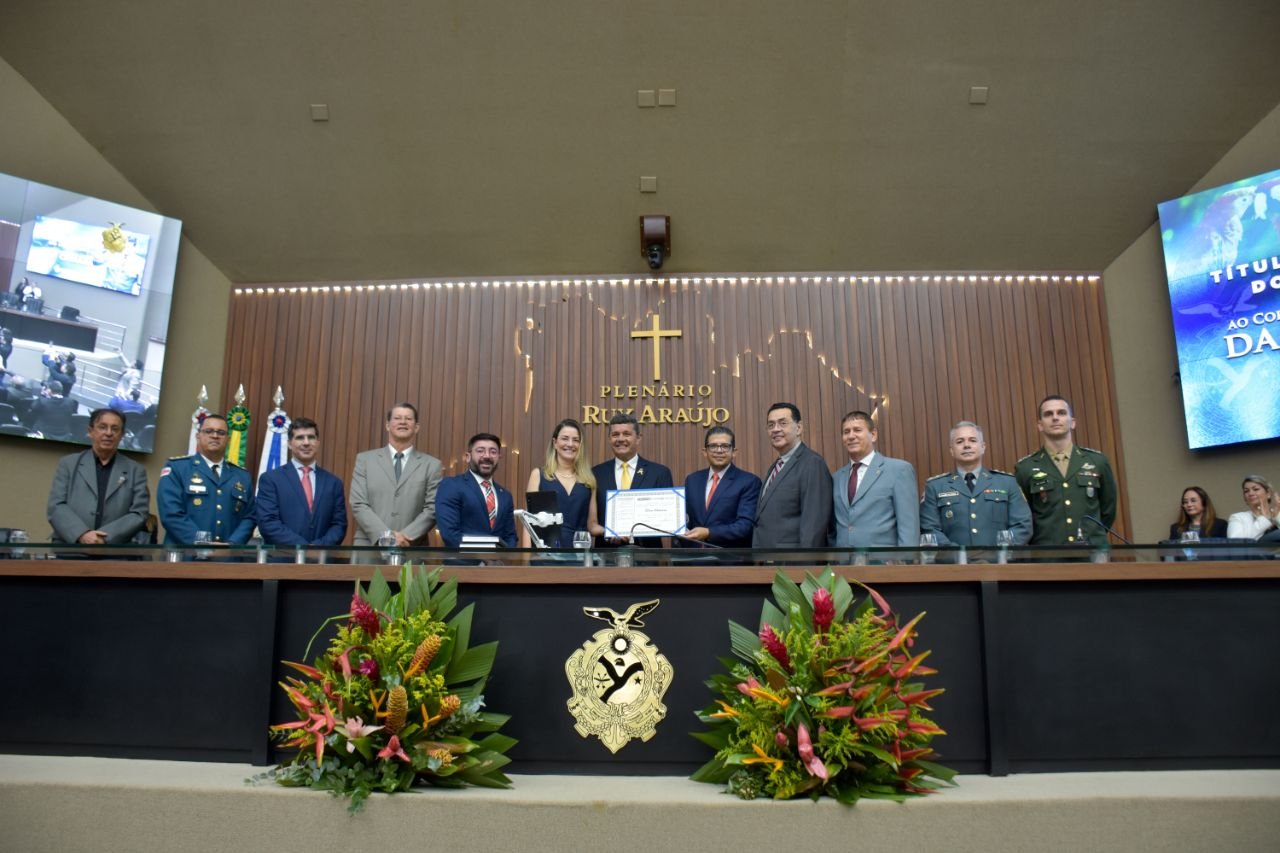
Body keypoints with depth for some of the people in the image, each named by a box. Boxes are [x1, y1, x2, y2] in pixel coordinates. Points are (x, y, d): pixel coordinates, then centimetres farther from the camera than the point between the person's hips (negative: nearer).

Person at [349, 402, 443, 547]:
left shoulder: (432, 465, 7)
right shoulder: (365, 459, 9)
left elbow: (433, 509, 0)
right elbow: (358, 504, 0)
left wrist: (407, 536, -14)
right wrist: (384, 535, -13)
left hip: (411, 550, 0)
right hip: (369, 546, 1)